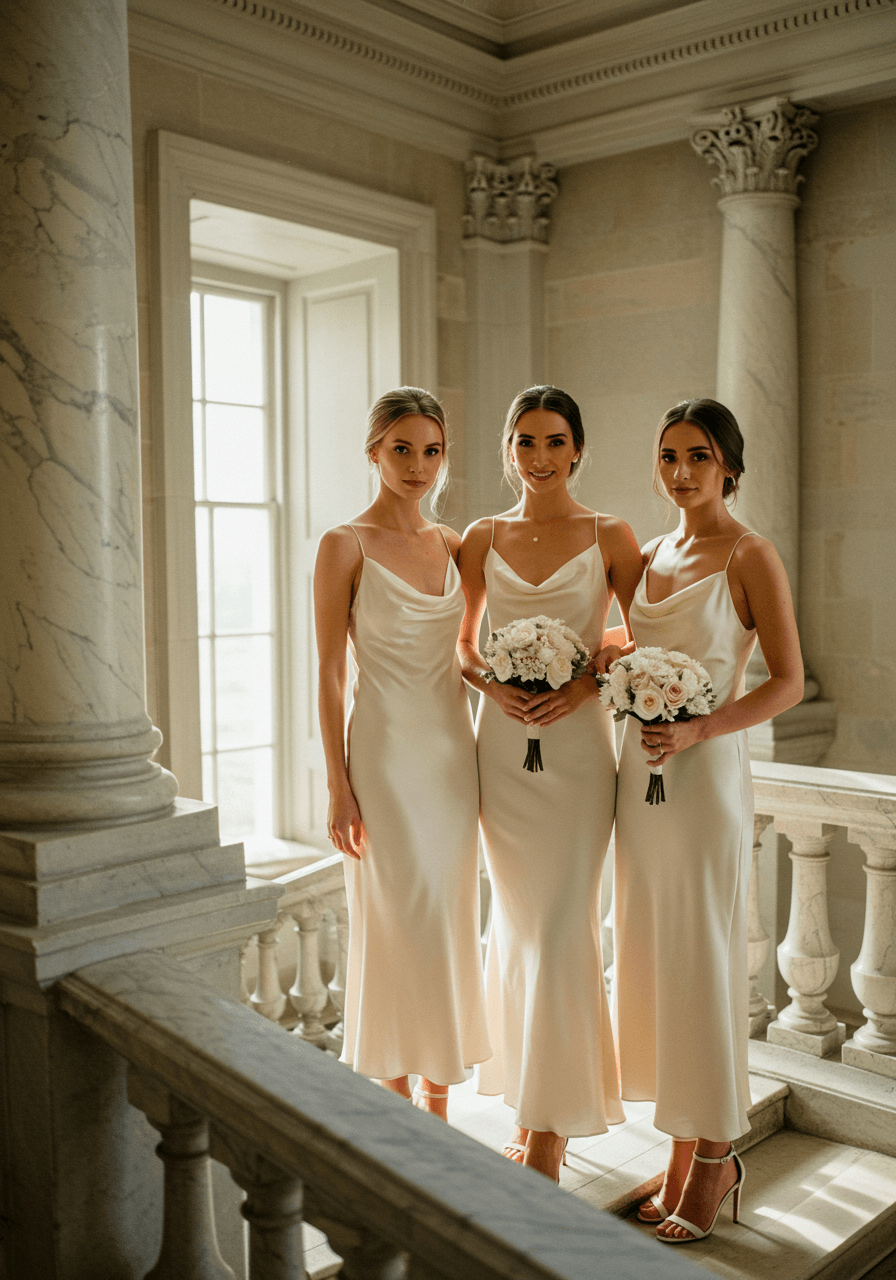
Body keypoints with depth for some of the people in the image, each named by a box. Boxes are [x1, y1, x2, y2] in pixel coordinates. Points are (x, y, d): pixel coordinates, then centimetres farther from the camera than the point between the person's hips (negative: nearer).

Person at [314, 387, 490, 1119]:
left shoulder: (449, 544, 9)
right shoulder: (345, 546, -6)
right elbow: (329, 674, -8)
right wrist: (338, 786, -11)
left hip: (454, 751, 6)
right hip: (387, 754, -6)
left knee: (450, 925, 10)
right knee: (397, 929, -1)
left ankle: (439, 1105, 25)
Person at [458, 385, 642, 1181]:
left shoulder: (610, 538, 0)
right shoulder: (482, 539, 7)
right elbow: (461, 642, 12)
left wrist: (584, 682, -14)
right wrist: (493, 684, -7)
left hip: (576, 745, -3)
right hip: (501, 745, 3)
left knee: (561, 929, -4)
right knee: (517, 924, 11)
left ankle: (548, 1134, 8)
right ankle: (536, 1109, 27)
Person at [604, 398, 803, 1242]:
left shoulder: (749, 557, -6)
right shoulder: (649, 557, 13)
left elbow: (787, 681, -9)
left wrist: (698, 730, -20)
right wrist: (608, 660, 3)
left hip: (704, 773, -7)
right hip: (638, 769, 7)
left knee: (698, 960, 0)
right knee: (650, 958, 9)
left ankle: (713, 1157, 18)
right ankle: (686, 1158, 23)